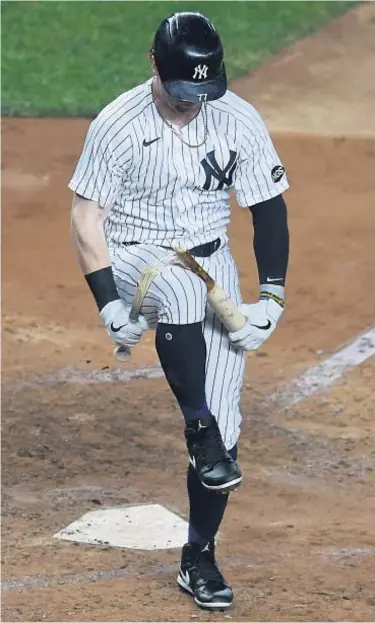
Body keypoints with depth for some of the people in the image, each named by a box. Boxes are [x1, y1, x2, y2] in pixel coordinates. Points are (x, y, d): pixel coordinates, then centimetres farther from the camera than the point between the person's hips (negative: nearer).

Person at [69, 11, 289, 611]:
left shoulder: (240, 121, -6)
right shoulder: (118, 124, -13)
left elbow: (269, 210, 1)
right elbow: (86, 214, -10)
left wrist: (272, 297, -8)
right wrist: (108, 302, -19)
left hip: (213, 263, 3)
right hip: (136, 257, -3)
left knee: (223, 419, -5)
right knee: (182, 291, -40)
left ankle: (199, 560, 7)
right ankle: (204, 439, -35)